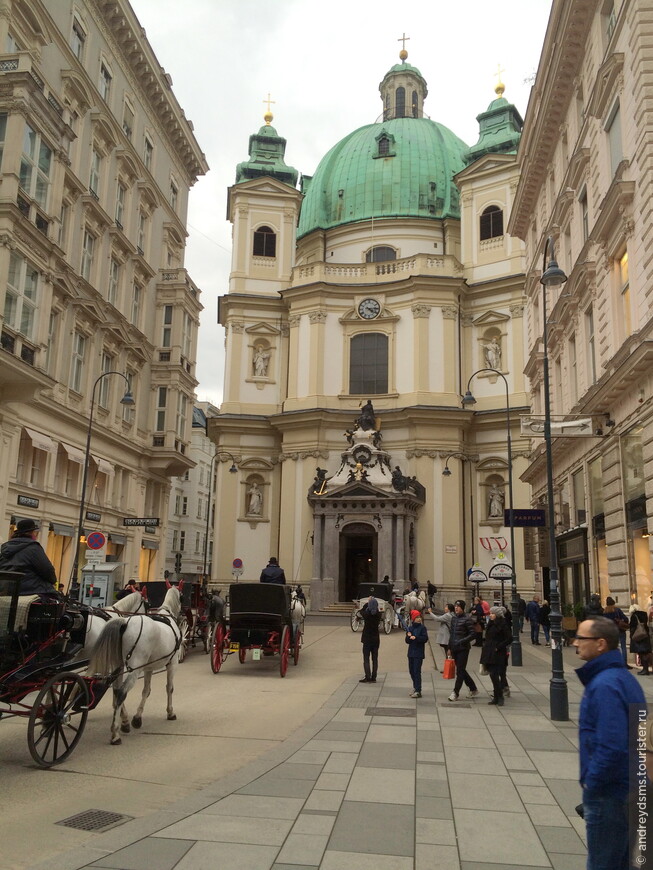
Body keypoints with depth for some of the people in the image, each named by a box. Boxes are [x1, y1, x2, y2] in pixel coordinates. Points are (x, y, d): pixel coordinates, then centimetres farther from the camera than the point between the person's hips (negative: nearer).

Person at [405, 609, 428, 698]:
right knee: (411, 671, 13)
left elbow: (425, 638, -14)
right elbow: (407, 641, 7)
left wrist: (416, 637, -23)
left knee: (417, 671, -9)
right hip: (411, 653, 6)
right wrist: (409, 637, -13)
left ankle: (418, 691, -6)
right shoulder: (410, 628, 8)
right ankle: (415, 687, 30)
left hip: (419, 653, -6)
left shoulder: (422, 628, -5)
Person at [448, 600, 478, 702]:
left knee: (460, 671, -3)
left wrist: (461, 641, -21)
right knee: (460, 670, 14)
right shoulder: (454, 618, 11)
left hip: (463, 648, -8)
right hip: (454, 648, 8)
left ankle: (455, 693, 1)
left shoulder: (467, 619, -12)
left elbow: (473, 634, -14)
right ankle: (473, 689, 27)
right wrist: (450, 647, 16)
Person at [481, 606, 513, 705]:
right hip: (489, 654, 8)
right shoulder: (491, 624, 13)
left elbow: (509, 639, -13)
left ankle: (500, 698, 0)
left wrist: (498, 647, -14)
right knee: (493, 675, 9)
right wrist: (485, 645, 9)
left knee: (494, 675, -11)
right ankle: (496, 697, 17)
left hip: (497, 654, -8)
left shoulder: (503, 625, -11)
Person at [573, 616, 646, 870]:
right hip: (628, 788, 10)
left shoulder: (604, 686, -25)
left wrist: (591, 783, -16)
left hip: (608, 794, -9)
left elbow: (611, 747, -31)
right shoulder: (622, 676, 6)